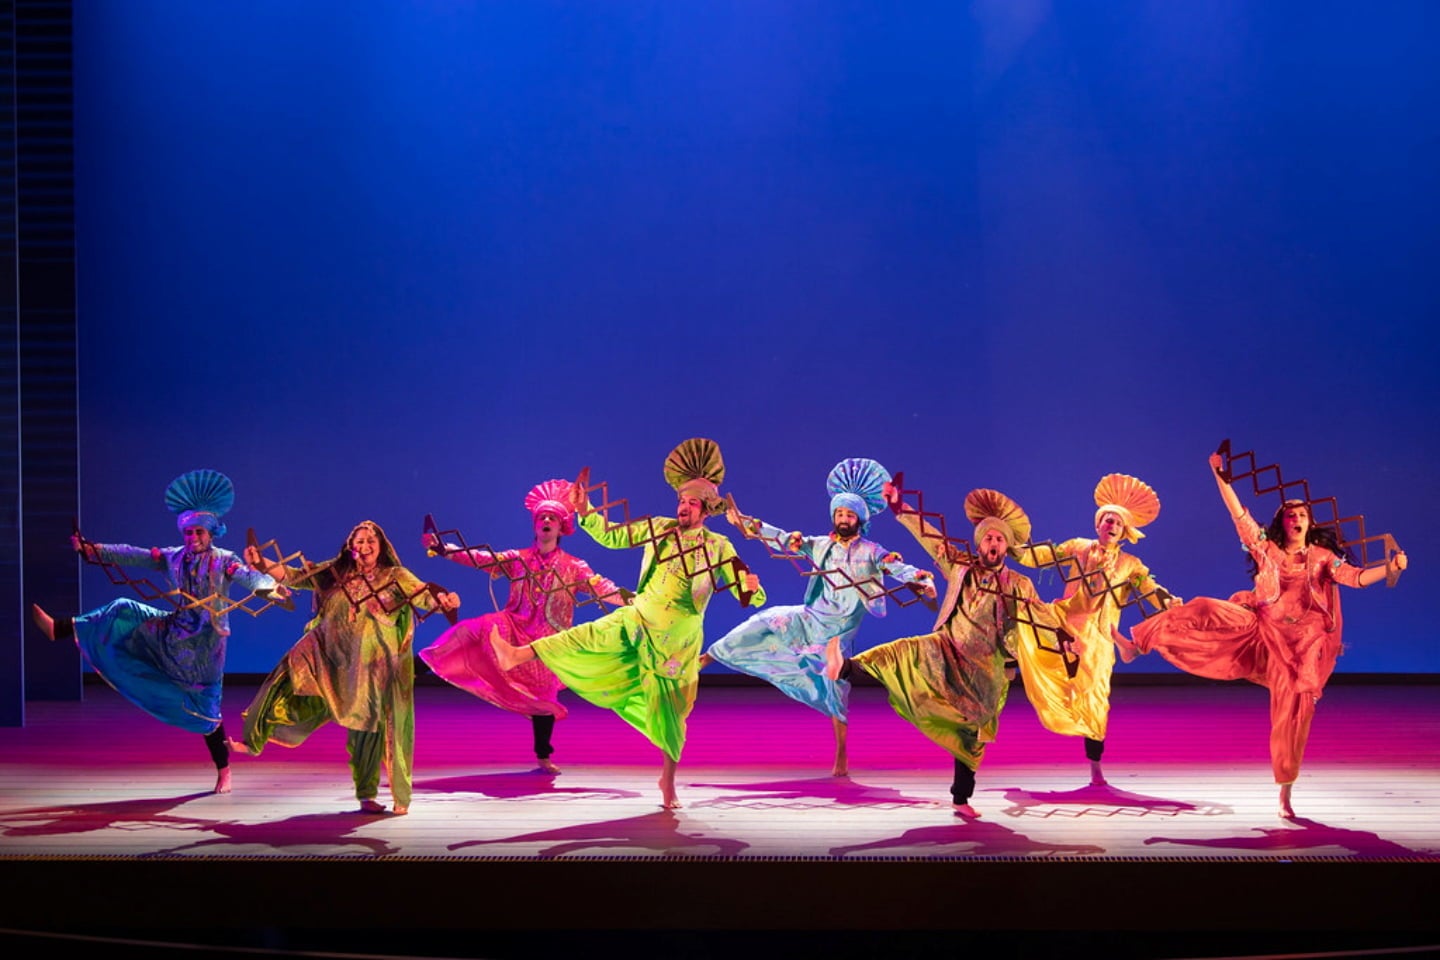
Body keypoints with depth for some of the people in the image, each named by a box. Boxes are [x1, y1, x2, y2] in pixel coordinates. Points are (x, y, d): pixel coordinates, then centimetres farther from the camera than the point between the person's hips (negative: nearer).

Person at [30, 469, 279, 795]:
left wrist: (268, 586, -43)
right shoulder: (173, 558, 5)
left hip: (206, 641, -5)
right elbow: (132, 556, 0)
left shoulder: (224, 561, -8)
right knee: (125, 613, -5)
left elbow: (251, 577, -23)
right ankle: (59, 629, -3)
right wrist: (91, 550, -7)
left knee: (205, 709, -3)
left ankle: (223, 771, 9)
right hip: (177, 633, 5)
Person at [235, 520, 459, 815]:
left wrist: (444, 599, -37)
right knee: (291, 677, -18)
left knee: (369, 726, 2)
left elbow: (425, 596, -15)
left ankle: (367, 795, 13)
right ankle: (254, 740, -7)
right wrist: (262, 564, -9)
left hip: (370, 664, -2)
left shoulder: (395, 577, -2)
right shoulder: (334, 572, 6)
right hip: (327, 657, 2)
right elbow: (293, 576, 4)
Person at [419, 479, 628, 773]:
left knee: (543, 696, 3)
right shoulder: (516, 559, 6)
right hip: (514, 628, 0)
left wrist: (630, 600, -24)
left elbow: (601, 588, -7)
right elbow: (479, 558, -2)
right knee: (484, 629, -33)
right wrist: (443, 549, -14)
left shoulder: (574, 567, 4)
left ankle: (543, 756, 16)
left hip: (548, 638, 0)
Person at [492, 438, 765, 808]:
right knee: (584, 640, -16)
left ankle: (668, 779, 20)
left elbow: (749, 596, -10)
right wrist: (585, 511, -7)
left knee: (671, 712, 4)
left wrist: (752, 589, -34)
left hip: (678, 641, -2)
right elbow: (610, 536, 7)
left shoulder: (718, 547, -8)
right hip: (637, 623, 2)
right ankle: (517, 654, -22)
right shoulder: (658, 528, -1)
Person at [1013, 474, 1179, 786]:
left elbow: (1152, 592, -2)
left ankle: (1095, 769, 6)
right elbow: (1040, 555, 7)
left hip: (1097, 639, -1)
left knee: (1094, 701, -2)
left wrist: (1169, 601, -24)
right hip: (1065, 627, 1)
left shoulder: (1130, 565, 7)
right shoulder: (1079, 548, 8)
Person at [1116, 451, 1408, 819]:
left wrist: (1390, 568, -30)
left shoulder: (1322, 557, 0)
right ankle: (1136, 643, -9)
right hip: (1258, 630, 1)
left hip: (1298, 644, -1)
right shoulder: (1267, 549, 3)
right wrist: (1220, 475, -5)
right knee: (1202, 612, -18)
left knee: (1292, 713, -2)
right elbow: (1238, 513, 0)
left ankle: (1285, 794, 7)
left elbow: (1355, 577, -12)